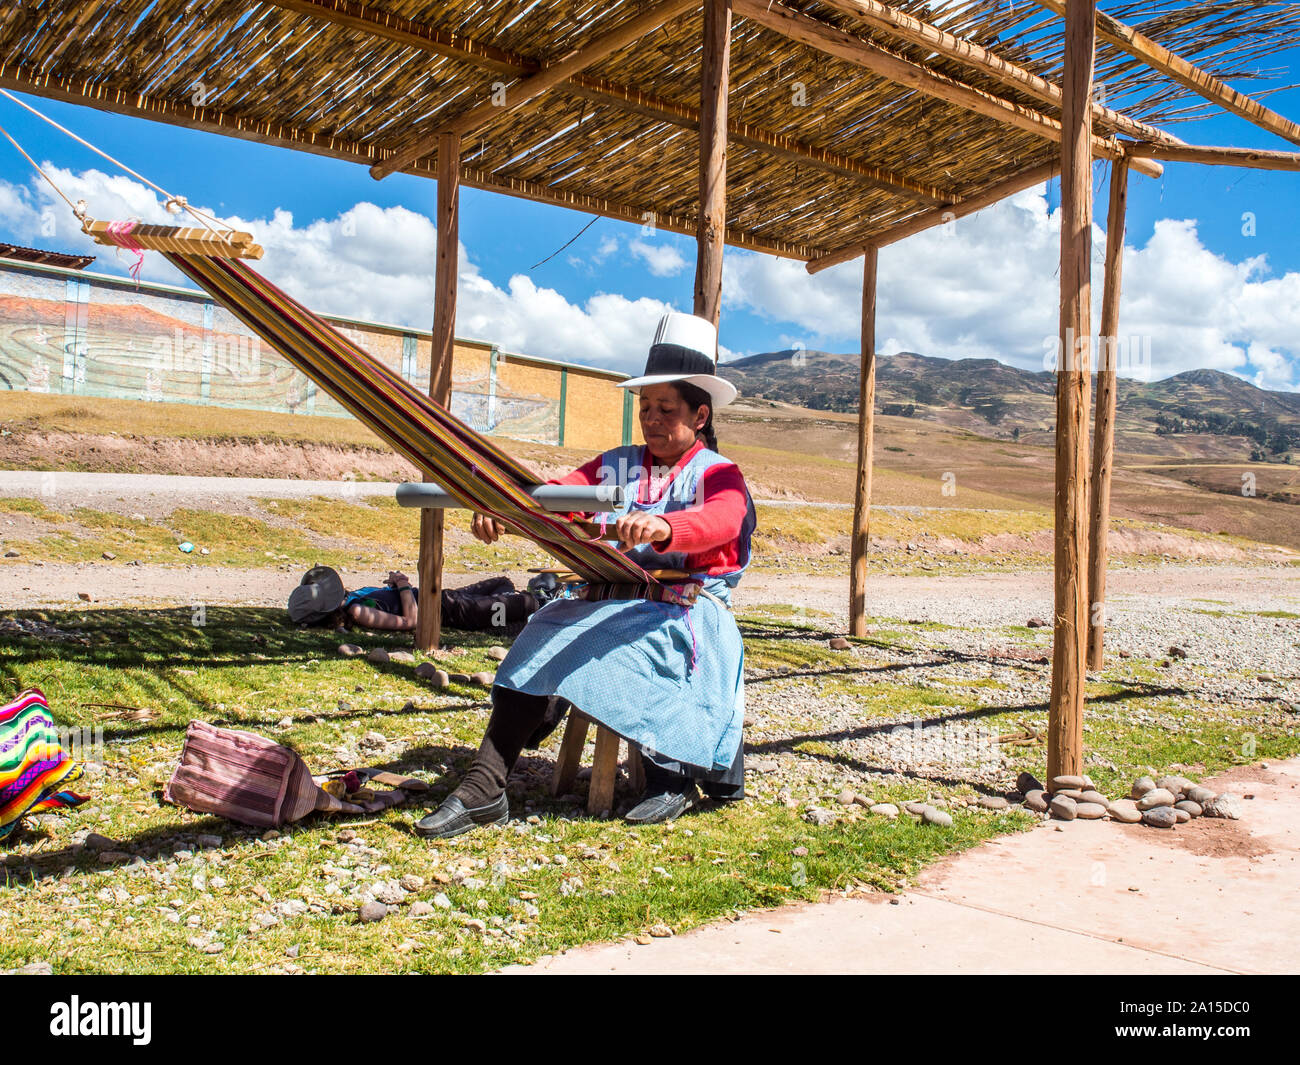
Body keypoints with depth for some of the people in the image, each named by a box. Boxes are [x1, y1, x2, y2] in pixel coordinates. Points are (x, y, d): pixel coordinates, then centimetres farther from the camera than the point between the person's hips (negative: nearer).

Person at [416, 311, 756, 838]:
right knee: (543, 642, -21)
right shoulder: (615, 466, 20)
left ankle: (672, 776, -12)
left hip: (683, 609, -4)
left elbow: (721, 520, -21)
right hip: (606, 602, 4)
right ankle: (481, 789, -22)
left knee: (646, 644, -35)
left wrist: (662, 527, -44)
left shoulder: (718, 474, 3)